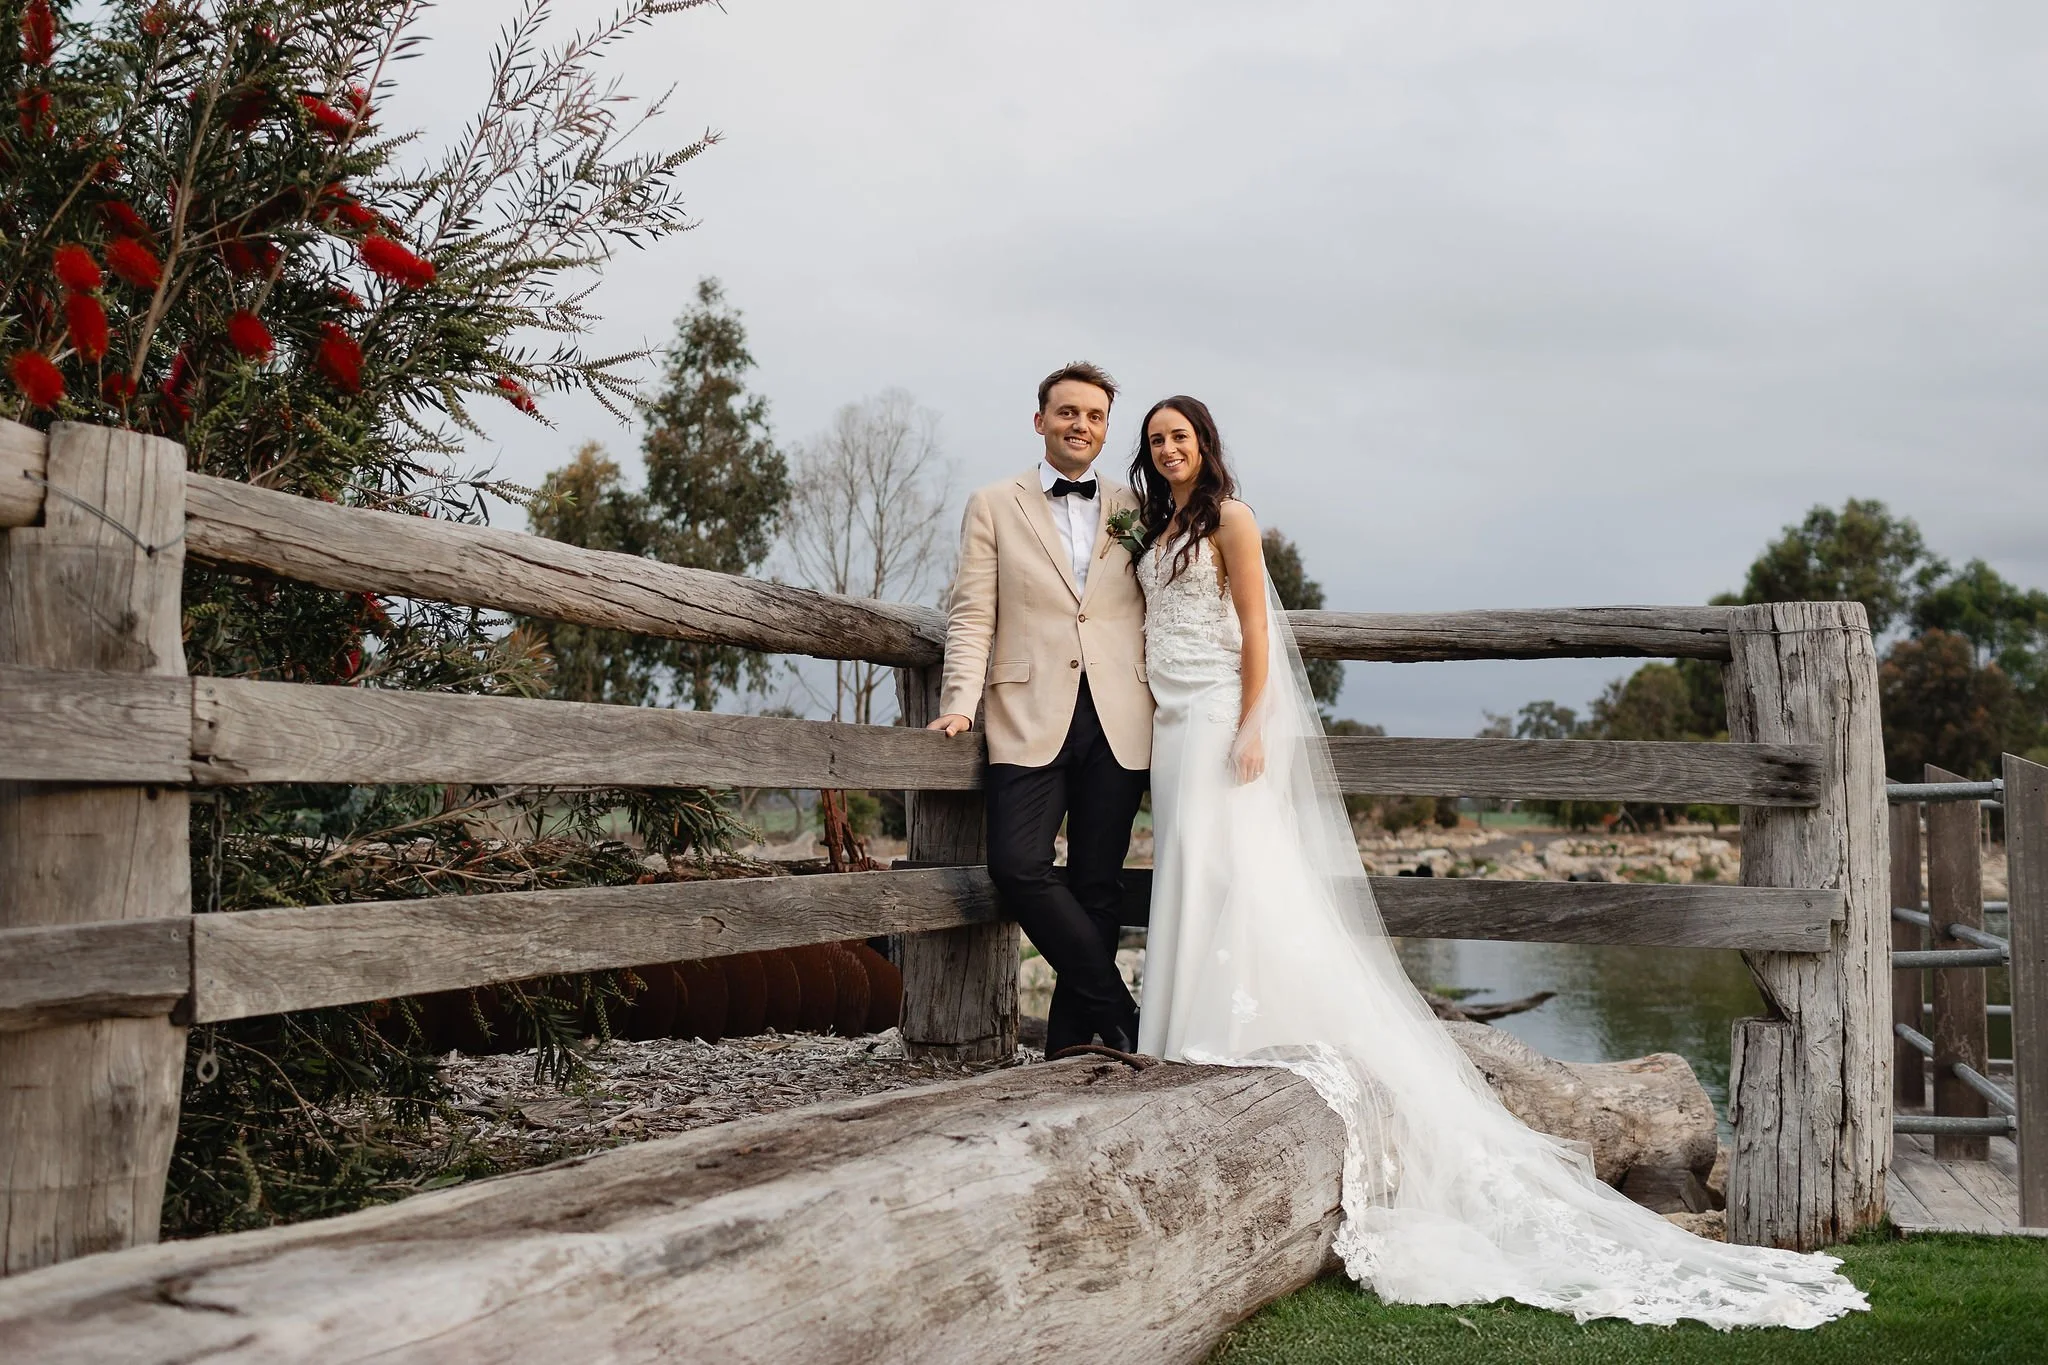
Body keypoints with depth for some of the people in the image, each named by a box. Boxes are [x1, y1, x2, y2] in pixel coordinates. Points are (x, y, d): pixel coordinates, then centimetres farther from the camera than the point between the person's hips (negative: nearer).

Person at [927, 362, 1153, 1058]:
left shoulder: (1135, 511, 15)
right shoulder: (993, 506, 10)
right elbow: (972, 617, 3)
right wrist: (960, 704, -9)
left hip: (1119, 723, 2)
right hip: (1030, 718, -1)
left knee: (1096, 884, 2)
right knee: (1017, 864, -15)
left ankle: (1070, 1047, 11)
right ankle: (1117, 1011, -1)